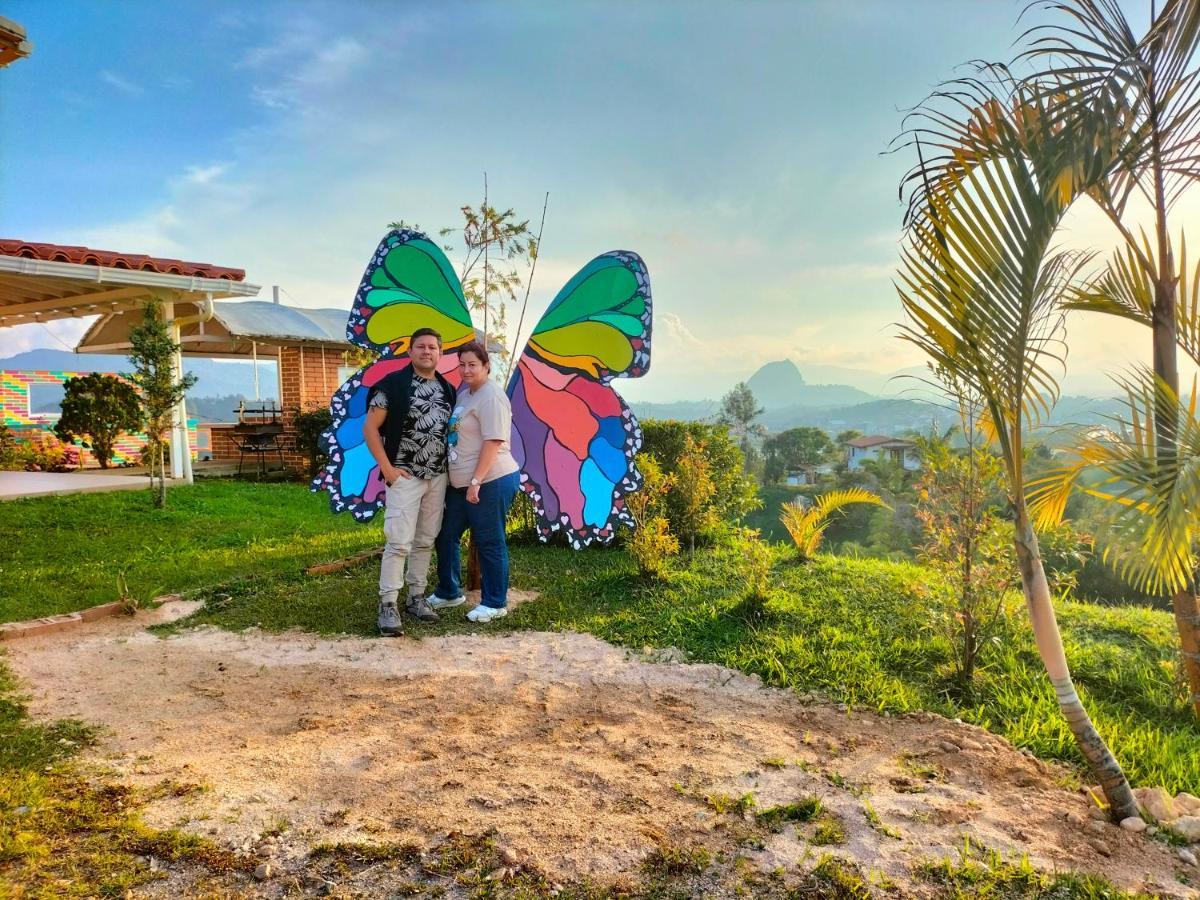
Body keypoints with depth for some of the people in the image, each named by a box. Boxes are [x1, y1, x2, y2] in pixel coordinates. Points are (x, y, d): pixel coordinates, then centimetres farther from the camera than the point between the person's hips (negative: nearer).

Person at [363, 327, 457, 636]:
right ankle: (388, 605, 0)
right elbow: (370, 428, -7)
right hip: (405, 476, -5)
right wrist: (387, 467, -12)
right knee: (398, 542, -8)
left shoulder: (448, 389, 9)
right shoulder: (393, 384, -7)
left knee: (426, 541, 12)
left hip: (438, 477, 6)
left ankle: (415, 598, 23)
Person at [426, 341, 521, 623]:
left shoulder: (490, 397, -14)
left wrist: (476, 481, -23)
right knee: (446, 536, 16)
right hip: (461, 483, 10)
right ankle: (449, 592, 33)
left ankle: (495, 603, 14)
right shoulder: (464, 393, 16)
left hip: (491, 482, -10)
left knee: (489, 543, 1)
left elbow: (493, 442, -20)